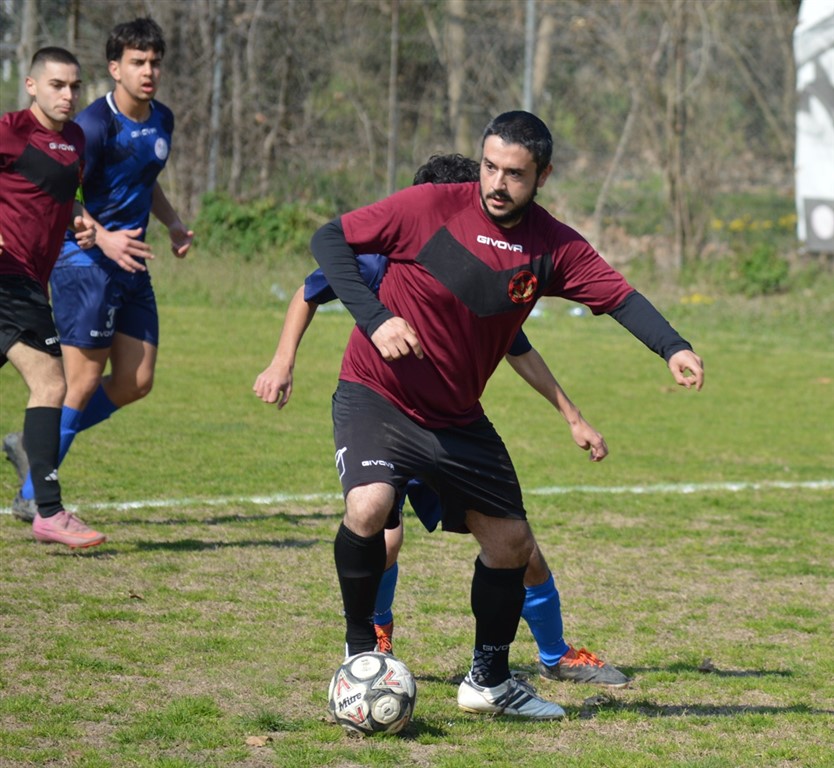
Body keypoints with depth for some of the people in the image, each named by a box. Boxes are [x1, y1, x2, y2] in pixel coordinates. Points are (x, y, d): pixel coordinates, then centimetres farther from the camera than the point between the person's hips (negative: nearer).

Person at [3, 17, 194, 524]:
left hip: (132, 265, 8)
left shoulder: (162, 121, 10)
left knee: (136, 382, 5)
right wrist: (104, 238, -30)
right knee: (84, 380, -9)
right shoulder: (94, 125, -16)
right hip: (84, 261, -8)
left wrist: (173, 222, 9)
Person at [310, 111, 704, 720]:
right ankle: (359, 646, -7)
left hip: (458, 416, 5)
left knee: (511, 543, 8)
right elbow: (330, 240, -13)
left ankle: (489, 680, 30)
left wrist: (674, 348, -28)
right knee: (370, 504, -30)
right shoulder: (431, 208, -17)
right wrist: (375, 318, -25)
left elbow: (619, 296, -8)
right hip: (377, 395, -5)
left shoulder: (554, 247, -5)